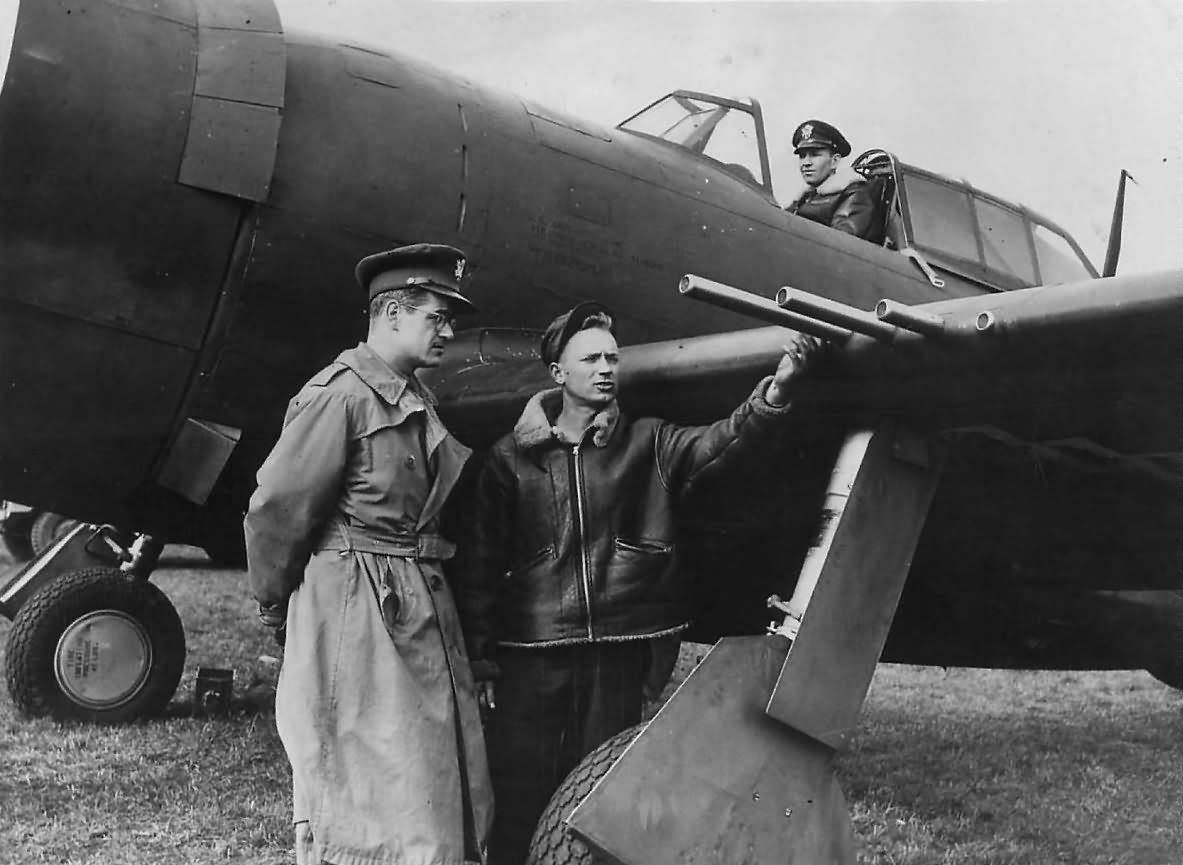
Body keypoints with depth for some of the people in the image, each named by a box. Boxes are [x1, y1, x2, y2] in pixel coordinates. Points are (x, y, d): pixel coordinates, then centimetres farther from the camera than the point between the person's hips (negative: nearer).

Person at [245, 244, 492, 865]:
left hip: (422, 610, 9)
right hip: (355, 611, -8)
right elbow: (275, 508, -12)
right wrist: (276, 606, -2)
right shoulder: (341, 394, -13)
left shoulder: (415, 401, 14)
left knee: (442, 785, 14)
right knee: (359, 790, 2)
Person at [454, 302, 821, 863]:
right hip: (530, 654, -1)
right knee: (518, 801, 2)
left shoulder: (645, 445, 5)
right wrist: (479, 654, -2)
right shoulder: (512, 457, 2)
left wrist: (775, 390, -28)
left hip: (619, 653, 2)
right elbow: (479, 562, 3)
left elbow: (720, 443, -10)